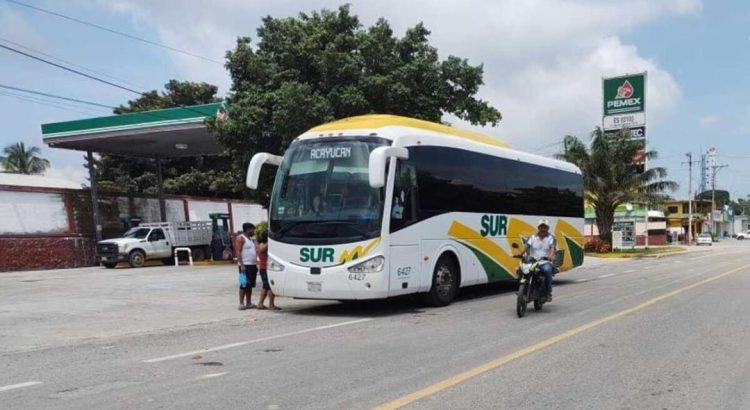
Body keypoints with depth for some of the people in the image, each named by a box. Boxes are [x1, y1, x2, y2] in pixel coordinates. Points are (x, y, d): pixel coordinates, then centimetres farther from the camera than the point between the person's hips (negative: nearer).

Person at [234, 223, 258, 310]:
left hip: (253, 265, 8)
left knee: (250, 285, 9)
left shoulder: (251, 239, 20)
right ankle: (241, 303, -8)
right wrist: (241, 265, -22)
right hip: (245, 265, -8)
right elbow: (238, 252, -14)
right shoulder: (240, 238, -6)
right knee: (244, 285, -9)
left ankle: (248, 303, 14)